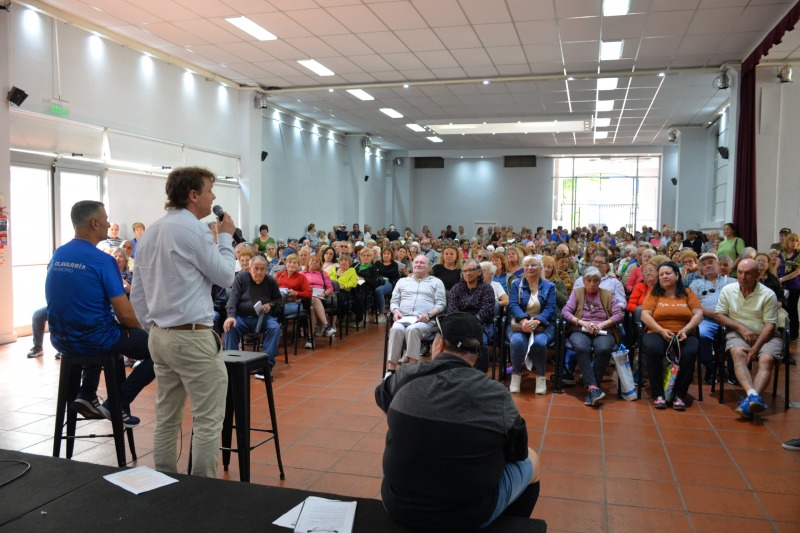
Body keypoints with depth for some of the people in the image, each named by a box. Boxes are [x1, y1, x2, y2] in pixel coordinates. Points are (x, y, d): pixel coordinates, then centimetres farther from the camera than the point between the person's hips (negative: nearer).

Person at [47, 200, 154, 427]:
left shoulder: (57, 256, 4)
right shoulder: (103, 260, -17)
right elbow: (125, 314, -19)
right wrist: (140, 330, 3)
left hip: (62, 339, 8)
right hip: (95, 340, -7)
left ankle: (87, 395, 26)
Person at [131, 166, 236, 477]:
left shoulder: (150, 233, 13)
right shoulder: (193, 229, -13)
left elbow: (137, 293, 15)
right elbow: (225, 277, -4)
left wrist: (154, 327, 19)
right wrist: (226, 238, 7)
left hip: (160, 336, 9)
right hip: (193, 336, -9)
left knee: (166, 419, 13)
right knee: (208, 421, -1)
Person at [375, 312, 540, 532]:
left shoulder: (406, 377, -10)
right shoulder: (496, 394, -16)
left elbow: (382, 395, 15)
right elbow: (519, 452, 0)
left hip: (397, 505, 3)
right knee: (530, 459, 22)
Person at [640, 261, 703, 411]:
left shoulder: (688, 293, 13)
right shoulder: (654, 294, 10)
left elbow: (698, 314, 3)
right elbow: (645, 315, -1)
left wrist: (686, 330, -15)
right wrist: (661, 330, -16)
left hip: (684, 335, 1)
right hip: (657, 333, -1)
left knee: (689, 352, -33)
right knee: (653, 349, -34)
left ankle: (679, 395, -19)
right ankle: (658, 394, -22)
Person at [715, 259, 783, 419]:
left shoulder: (768, 295, -4)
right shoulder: (728, 290, 4)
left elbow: (770, 325, -7)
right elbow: (719, 315, 5)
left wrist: (755, 348, -19)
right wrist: (741, 328, -11)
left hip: (765, 336, -1)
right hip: (737, 334, 1)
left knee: (766, 360, -30)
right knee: (738, 353, -32)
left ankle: (750, 400, -48)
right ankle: (753, 395, -50)